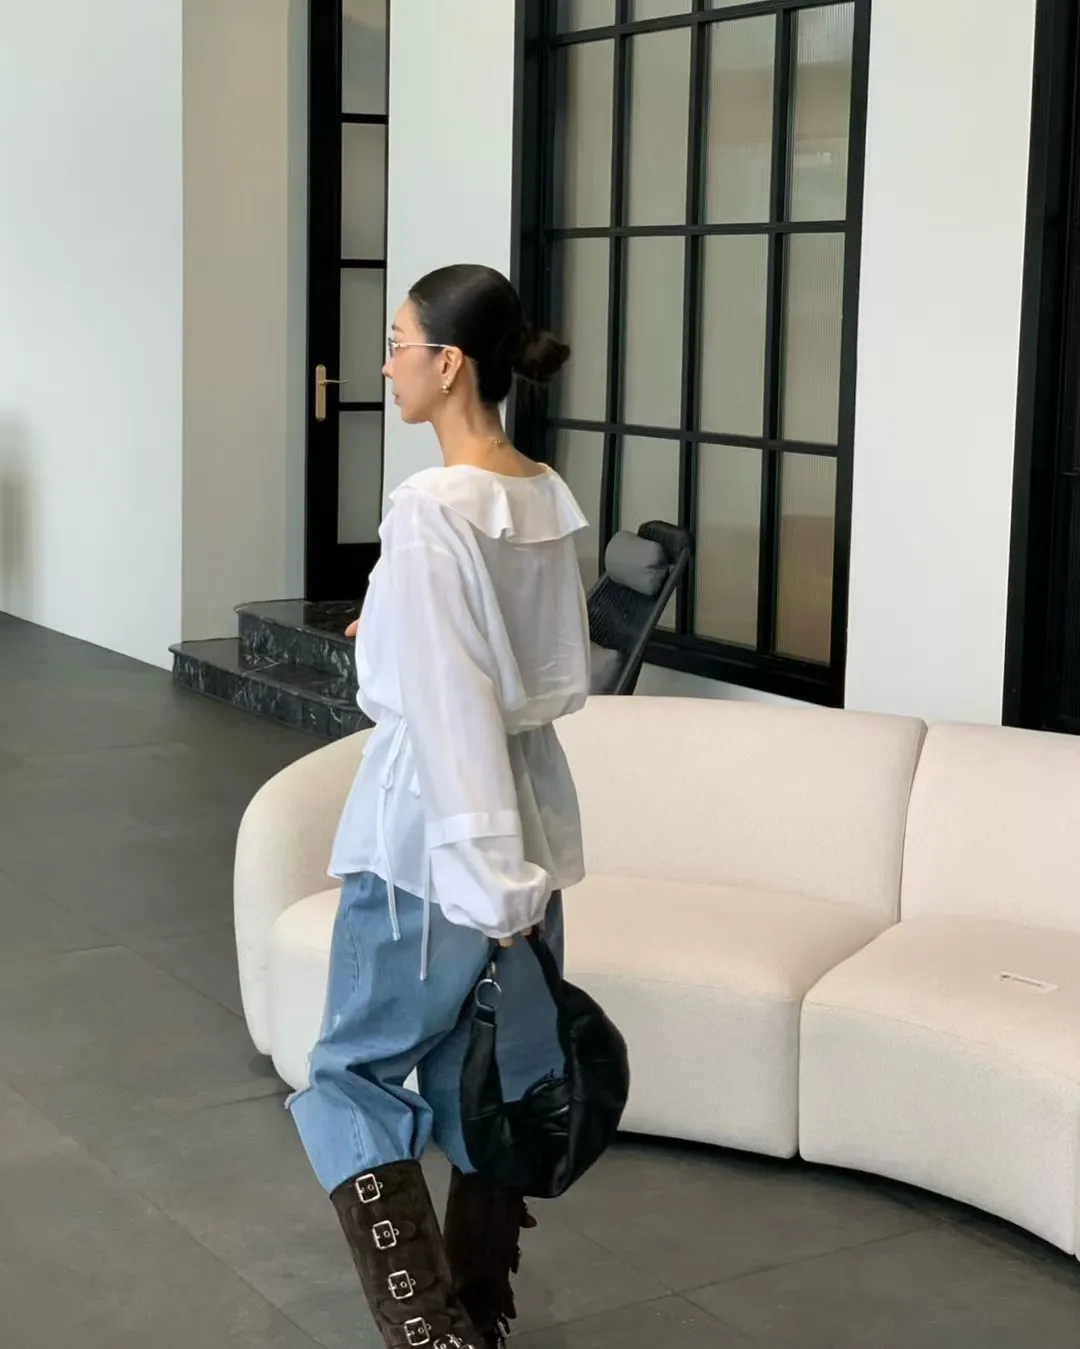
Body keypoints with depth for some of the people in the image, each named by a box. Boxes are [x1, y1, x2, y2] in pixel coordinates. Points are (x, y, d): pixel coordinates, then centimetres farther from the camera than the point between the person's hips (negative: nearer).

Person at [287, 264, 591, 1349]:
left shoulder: (430, 508, -19)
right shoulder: (549, 498, 4)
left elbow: (451, 712, -22)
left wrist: (486, 885, -21)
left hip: (433, 827, -7)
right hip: (529, 821, 8)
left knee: (358, 1070, 9)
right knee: (494, 1076, 16)